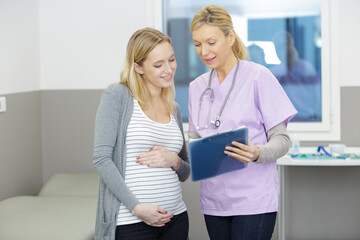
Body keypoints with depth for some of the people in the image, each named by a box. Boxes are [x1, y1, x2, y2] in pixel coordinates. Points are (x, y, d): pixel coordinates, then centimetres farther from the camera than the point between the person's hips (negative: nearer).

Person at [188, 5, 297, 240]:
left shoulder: (258, 76, -5)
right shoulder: (197, 87, 12)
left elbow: (282, 139, -6)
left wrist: (257, 154, -26)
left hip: (254, 200, -5)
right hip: (214, 201, 5)